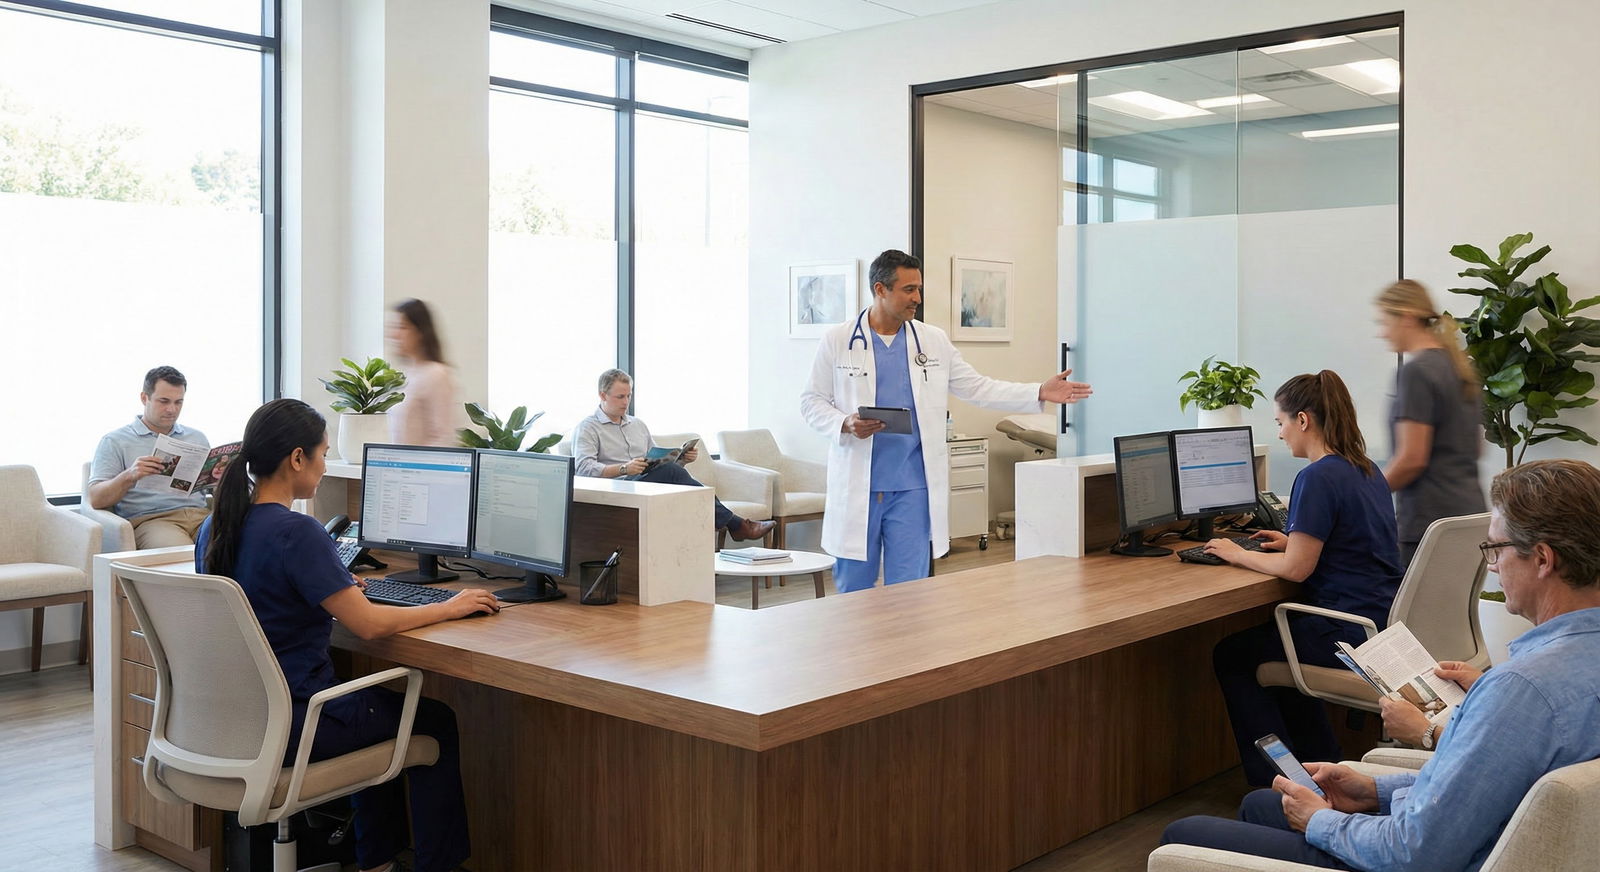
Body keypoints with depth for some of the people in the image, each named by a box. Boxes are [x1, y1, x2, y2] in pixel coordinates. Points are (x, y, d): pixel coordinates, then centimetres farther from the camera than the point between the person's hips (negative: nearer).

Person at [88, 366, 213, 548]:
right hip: (148, 518, -4)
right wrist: (129, 476, -16)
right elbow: (96, 499, 3)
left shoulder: (197, 438, 24)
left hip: (199, 514, 4)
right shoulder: (115, 441, 12)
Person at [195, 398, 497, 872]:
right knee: (436, 720, 11)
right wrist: (450, 607, -10)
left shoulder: (215, 526, 3)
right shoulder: (295, 532, -24)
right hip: (289, 725, -9)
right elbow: (369, 624, -22)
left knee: (378, 703, 31)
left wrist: (337, 588, 23)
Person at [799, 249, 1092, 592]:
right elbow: (811, 400, 4)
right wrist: (845, 424, -15)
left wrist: (1041, 393, 0)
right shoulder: (837, 341, 2)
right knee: (853, 590, 7)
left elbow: (978, 387, 9)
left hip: (912, 489, 2)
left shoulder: (934, 341, 8)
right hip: (856, 488, -1)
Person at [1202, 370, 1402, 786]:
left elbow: (1296, 568, -18)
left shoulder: (1318, 478, -19)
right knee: (1269, 636, 30)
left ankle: (1274, 781, 10)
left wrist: (1237, 554, -4)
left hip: (1352, 634, -10)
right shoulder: (1366, 470, 10)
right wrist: (1294, 540, 18)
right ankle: (1323, 765, 31)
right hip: (1384, 622, 10)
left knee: (1231, 655, 7)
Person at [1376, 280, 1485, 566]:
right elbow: (1476, 447, 22)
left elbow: (1412, 458, -17)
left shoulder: (1416, 372, -13)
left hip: (1429, 519, -9)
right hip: (1469, 509, 9)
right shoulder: (1460, 366, 15)